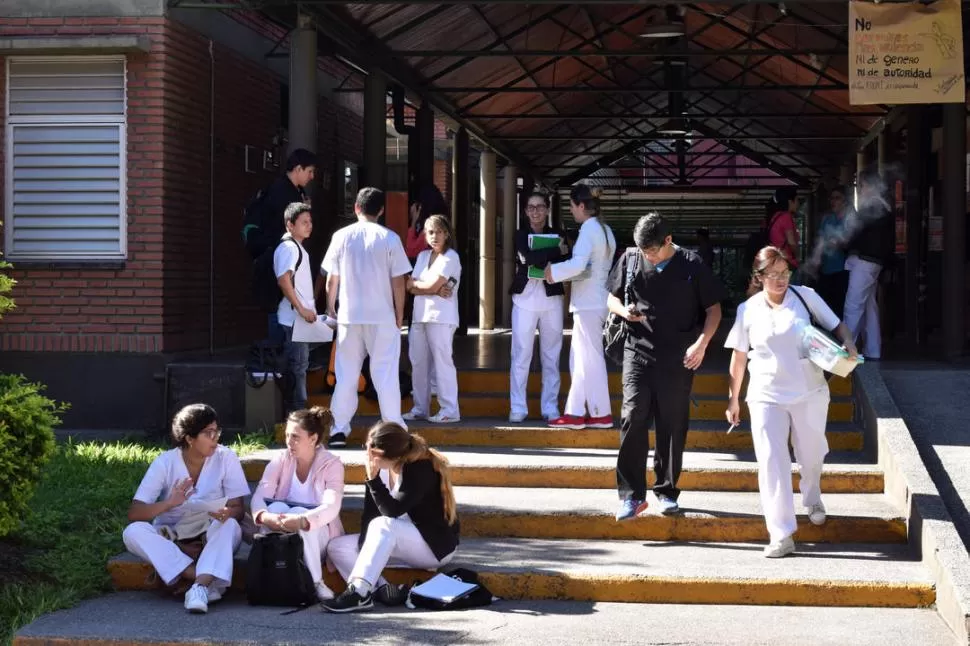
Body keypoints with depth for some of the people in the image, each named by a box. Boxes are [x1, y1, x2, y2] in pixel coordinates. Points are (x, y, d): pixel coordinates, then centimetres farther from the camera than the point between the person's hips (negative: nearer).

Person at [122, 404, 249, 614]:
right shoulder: (165, 463, -11)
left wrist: (228, 513, -34)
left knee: (230, 526, -32)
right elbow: (133, 513, -16)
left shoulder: (226, 458, -9)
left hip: (209, 537, -1)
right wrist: (169, 503, -35)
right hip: (169, 537, 1)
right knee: (133, 532, -29)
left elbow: (237, 508, -8)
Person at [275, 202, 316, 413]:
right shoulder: (288, 247, -13)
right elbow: (283, 280, -22)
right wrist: (301, 309, -21)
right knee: (297, 365, -8)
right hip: (293, 317, -10)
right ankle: (296, 413, -5)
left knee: (300, 364, 12)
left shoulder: (298, 247, 18)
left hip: (302, 316, 10)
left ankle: (298, 411, 17)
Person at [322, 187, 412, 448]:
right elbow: (399, 282, -3)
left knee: (346, 374, 9)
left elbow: (332, 280, 4)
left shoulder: (342, 236, 0)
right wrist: (399, 316, 7)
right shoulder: (390, 238, -4)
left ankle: (339, 429, 7)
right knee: (385, 373, 4)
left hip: (349, 316, 2)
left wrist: (330, 308, 19)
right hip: (382, 316, -1)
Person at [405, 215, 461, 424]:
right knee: (418, 363, 8)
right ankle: (420, 409, 15)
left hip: (441, 317, -7)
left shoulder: (450, 257, -4)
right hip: (420, 316, 7)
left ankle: (449, 411, -6)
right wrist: (435, 290, -9)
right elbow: (410, 286, 5)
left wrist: (416, 284, 5)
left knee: (442, 361, -7)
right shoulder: (423, 256, 16)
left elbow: (432, 285, -13)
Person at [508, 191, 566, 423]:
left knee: (551, 356, 3)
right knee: (521, 355, -3)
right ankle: (518, 408, 2)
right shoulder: (521, 235, 8)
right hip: (525, 299, -1)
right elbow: (529, 258, -12)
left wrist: (541, 261, -15)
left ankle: (550, 407, 8)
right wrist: (556, 252, -10)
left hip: (551, 299, 1)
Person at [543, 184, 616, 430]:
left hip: (589, 304, -9)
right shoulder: (605, 229, 13)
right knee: (579, 360, 12)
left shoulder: (589, 228, -15)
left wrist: (554, 271, -13)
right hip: (595, 301, 9)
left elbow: (578, 264, -26)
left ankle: (602, 414, 4)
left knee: (591, 359, -2)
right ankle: (575, 413, 14)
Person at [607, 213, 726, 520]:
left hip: (678, 358, -1)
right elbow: (612, 298, 15)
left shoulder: (692, 265, -3)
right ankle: (632, 494, -6)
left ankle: (667, 491, 19)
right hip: (638, 353, 1)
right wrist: (623, 310, -9)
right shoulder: (630, 261, 3)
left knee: (672, 426, 6)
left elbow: (714, 309, 2)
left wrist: (701, 343, -12)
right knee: (633, 419, -10)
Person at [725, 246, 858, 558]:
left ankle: (812, 500, 50)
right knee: (772, 462, -9)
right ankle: (781, 536, -8)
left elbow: (836, 325, 5)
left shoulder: (805, 296, -2)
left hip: (809, 393, 1)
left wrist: (848, 344, -16)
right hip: (766, 397, -1)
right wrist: (733, 398, 10)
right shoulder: (748, 310, 0)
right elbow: (739, 356, 7)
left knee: (811, 455, 16)